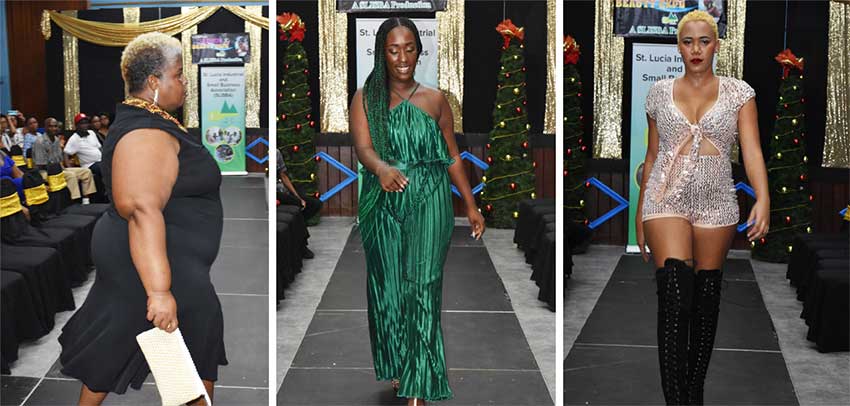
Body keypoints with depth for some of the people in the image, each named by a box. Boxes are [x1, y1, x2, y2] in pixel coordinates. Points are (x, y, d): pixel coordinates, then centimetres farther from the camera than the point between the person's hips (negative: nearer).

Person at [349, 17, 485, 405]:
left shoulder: (434, 100, 6)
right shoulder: (365, 98, 2)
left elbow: (452, 157, 11)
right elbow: (362, 147, -13)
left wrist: (471, 205, 8)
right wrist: (381, 168, -36)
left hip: (429, 203, -1)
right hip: (383, 206, 1)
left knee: (422, 287, -8)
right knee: (388, 285, 7)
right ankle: (397, 366, 27)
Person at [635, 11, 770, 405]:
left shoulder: (738, 92, 4)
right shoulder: (660, 93, 8)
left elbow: (752, 150, -6)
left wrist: (763, 198, -22)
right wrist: (640, 212, 13)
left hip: (716, 203, 1)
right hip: (667, 199, 0)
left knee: (705, 302, 7)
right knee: (674, 301, -13)